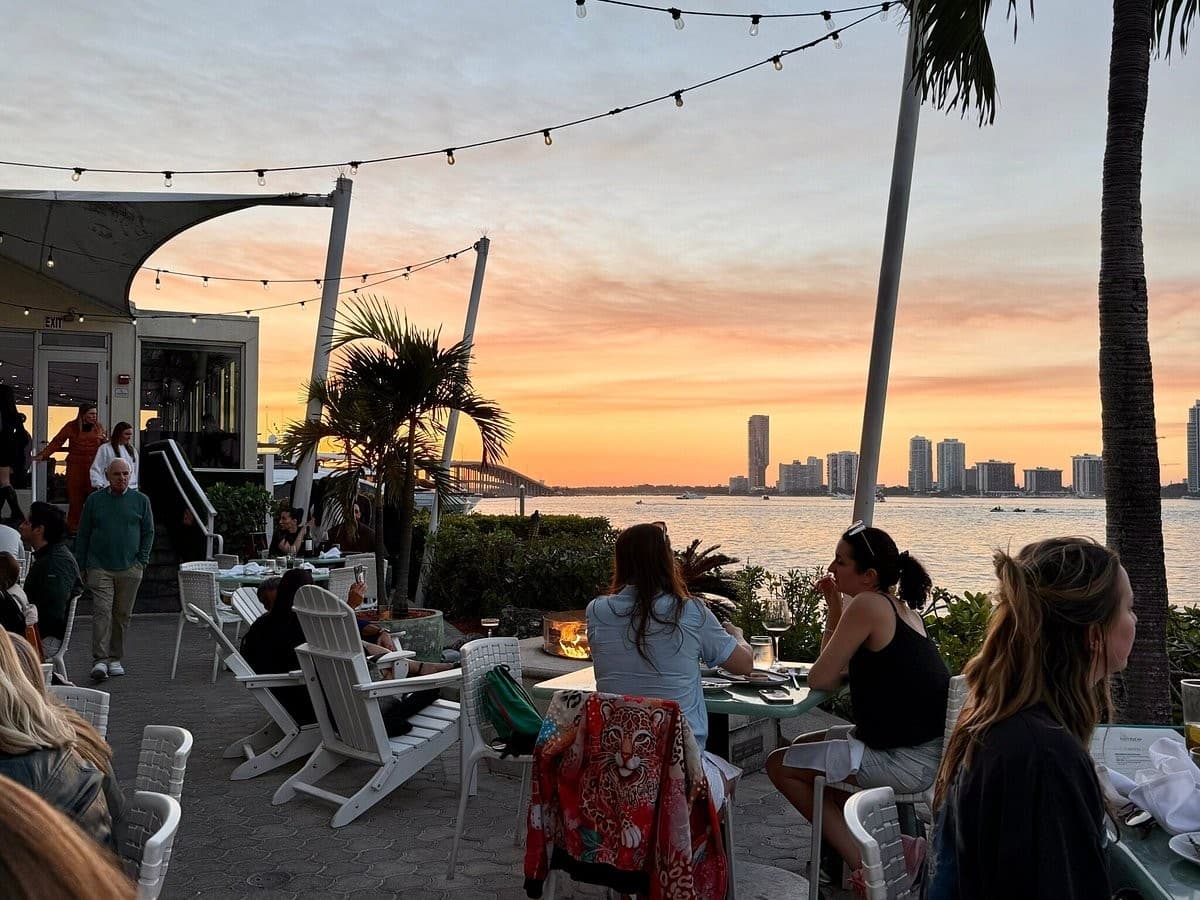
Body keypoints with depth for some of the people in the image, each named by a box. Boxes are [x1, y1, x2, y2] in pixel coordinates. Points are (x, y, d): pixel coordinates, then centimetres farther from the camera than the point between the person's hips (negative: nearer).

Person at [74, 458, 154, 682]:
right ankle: (100, 661, -13)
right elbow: (83, 535, 9)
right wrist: (80, 566, 6)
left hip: (130, 568, 1)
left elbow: (148, 532, 10)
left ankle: (115, 659, 18)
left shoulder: (141, 500, 6)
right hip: (100, 567, -1)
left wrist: (142, 560, 1)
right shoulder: (95, 500, 5)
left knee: (122, 614, 7)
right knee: (102, 611, -11)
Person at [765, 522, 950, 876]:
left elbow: (820, 680, -12)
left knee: (779, 765, 4)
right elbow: (836, 660, 17)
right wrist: (834, 603, 8)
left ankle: (862, 863, 6)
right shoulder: (901, 605, 10)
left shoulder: (868, 605, -18)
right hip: (928, 749, 10)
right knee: (804, 744, 23)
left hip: (908, 763, -10)